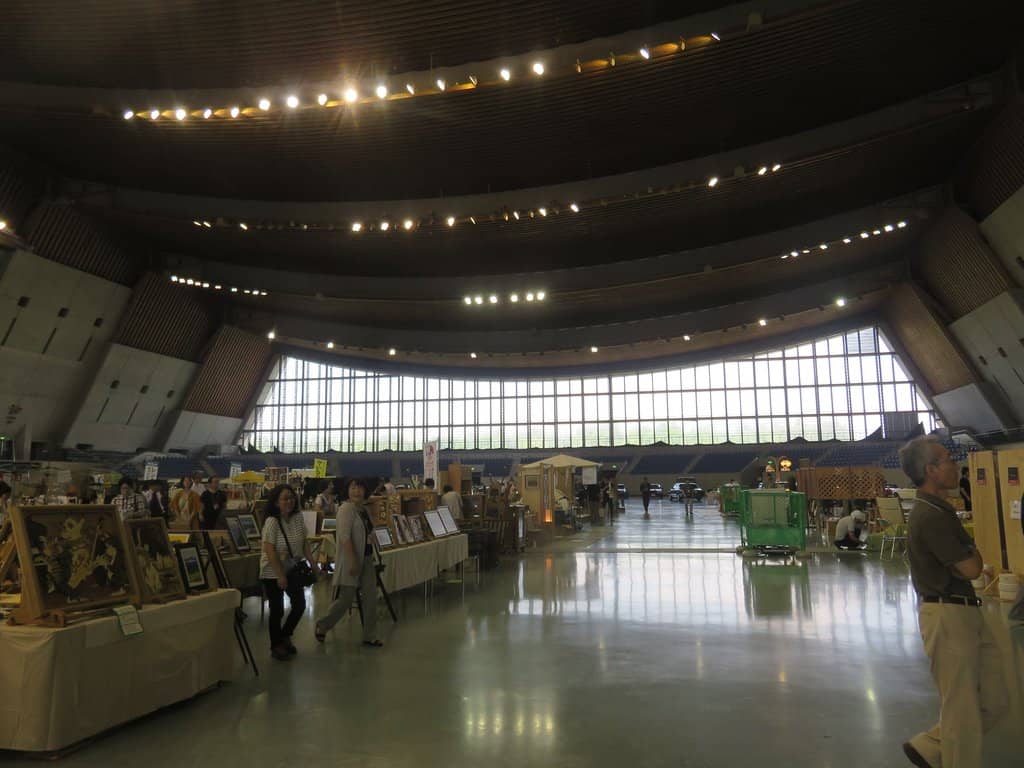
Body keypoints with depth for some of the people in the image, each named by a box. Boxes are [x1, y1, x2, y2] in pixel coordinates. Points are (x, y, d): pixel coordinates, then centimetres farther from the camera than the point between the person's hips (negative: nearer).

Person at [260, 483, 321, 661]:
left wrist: (312, 564, 0)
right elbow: (270, 550, -22)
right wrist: (280, 575, -24)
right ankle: (276, 646, 22)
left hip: (293, 569, 6)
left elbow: (304, 543, 6)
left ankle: (285, 636, 32)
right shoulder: (272, 522, -19)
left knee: (300, 605, 8)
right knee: (277, 610, 3)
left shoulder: (298, 518, -1)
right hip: (273, 573, -6)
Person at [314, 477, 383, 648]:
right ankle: (322, 625, 26)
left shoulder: (364, 509, 10)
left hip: (367, 558, 8)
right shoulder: (346, 509, -14)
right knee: (346, 599, 1)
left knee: (370, 597, 6)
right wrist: (353, 561, -26)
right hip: (351, 561, -8)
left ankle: (369, 636, 16)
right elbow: (344, 536, -22)